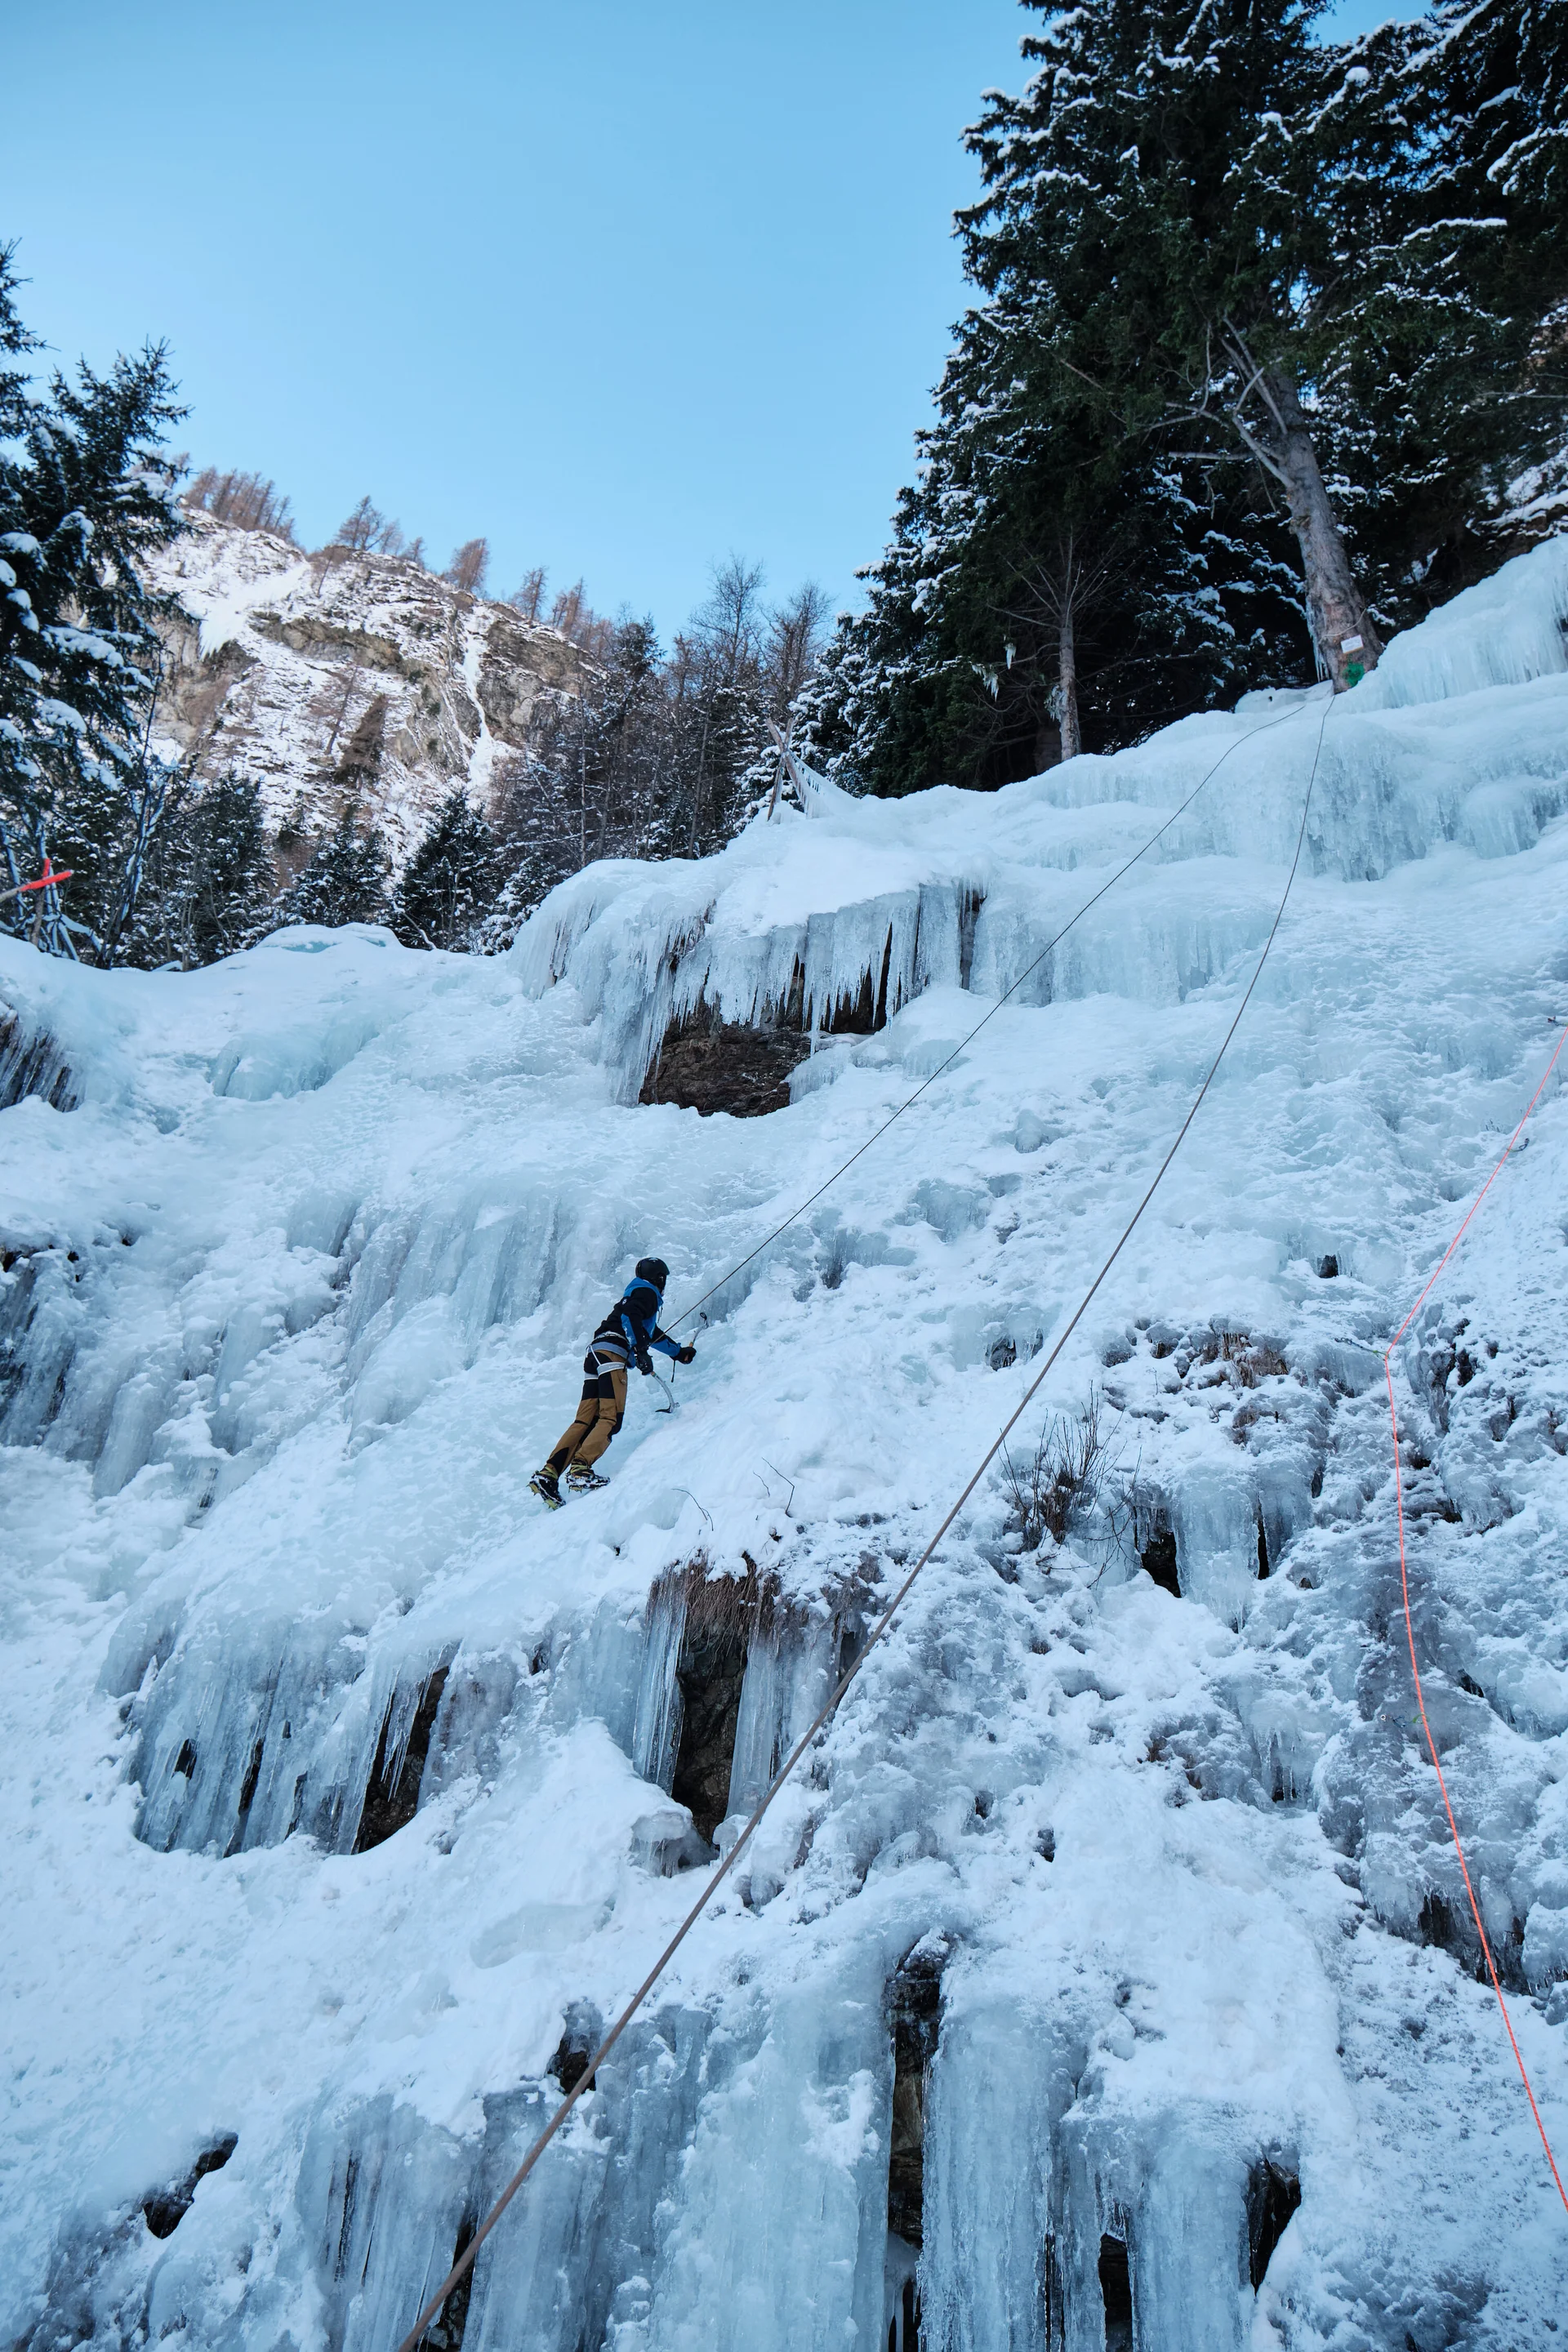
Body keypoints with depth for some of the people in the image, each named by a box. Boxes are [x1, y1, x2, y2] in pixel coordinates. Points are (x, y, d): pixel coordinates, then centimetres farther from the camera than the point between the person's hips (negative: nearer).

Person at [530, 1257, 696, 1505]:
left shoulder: (635, 1294, 37)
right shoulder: (646, 1292, 8)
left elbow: (652, 1333, 51)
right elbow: (630, 1317, -14)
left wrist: (679, 1352, 59)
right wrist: (640, 1350, -20)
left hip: (595, 1354, 9)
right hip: (612, 1352, -9)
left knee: (586, 1421, -2)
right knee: (611, 1418, -18)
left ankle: (548, 1473, -15)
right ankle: (580, 1469, -34)